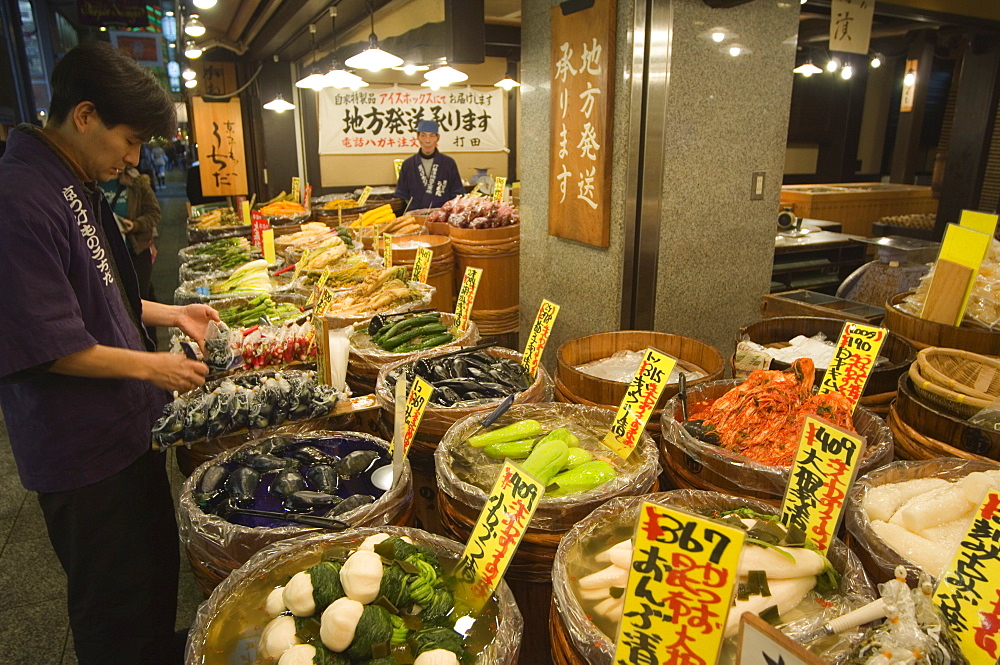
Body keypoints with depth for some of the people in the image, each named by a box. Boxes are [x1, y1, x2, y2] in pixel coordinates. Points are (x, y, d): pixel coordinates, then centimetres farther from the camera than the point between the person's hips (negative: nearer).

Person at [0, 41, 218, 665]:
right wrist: (152, 366, -14)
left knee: (159, 566, 26)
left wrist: (170, 314, 12)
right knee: (116, 605, 10)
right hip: (83, 449, -10)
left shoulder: (78, 187, 8)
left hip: (130, 424, 10)